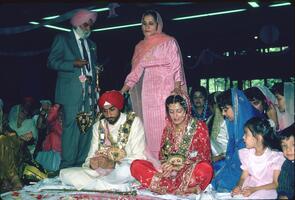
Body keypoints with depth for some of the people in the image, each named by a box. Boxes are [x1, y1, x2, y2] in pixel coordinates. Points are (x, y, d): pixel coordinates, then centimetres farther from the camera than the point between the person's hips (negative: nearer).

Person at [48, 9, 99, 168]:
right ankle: (67, 166, -5)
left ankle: (82, 163, 8)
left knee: (87, 127, 1)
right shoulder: (62, 39, 6)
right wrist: (74, 64, -15)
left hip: (89, 89, 6)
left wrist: (94, 83, 11)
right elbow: (52, 62, -2)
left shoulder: (91, 44, 24)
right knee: (71, 126, -10)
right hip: (72, 89, -5)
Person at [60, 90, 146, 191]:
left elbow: (139, 157, -11)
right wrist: (92, 164, -19)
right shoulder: (98, 126, 12)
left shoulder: (133, 121, -3)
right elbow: (92, 155, 7)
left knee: (125, 169, -40)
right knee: (65, 173, -14)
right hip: (101, 171, 5)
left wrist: (112, 164, -25)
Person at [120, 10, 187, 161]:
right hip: (147, 94, 5)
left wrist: (177, 90, -16)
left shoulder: (169, 42, 4)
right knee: (149, 130, 1)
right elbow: (135, 71, 16)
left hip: (166, 91, -4)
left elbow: (176, 68, -2)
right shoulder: (140, 46, 19)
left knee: (165, 129, -9)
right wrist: (121, 92, 7)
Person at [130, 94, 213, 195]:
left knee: (205, 169, -38)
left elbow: (204, 156, -6)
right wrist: (167, 165, -12)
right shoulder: (168, 129, 11)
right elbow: (162, 155, 11)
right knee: (136, 165, -18)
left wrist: (178, 165, -17)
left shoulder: (199, 127, 0)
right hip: (170, 171, 4)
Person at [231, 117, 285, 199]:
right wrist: (239, 186, -16)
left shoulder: (276, 157, -11)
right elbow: (244, 177, 6)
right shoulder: (246, 154, 4)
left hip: (267, 190, -3)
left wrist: (255, 189, -20)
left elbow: (276, 184, -9)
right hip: (248, 187, 4)